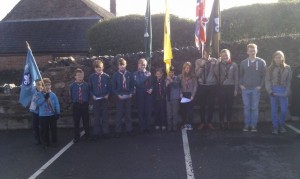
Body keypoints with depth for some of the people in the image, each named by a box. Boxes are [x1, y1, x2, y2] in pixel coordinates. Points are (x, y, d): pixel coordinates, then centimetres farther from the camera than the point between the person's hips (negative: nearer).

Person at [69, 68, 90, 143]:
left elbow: (88, 94, 4)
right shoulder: (72, 86, -3)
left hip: (85, 104, 0)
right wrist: (73, 102, 5)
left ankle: (87, 135, 22)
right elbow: (70, 95, 6)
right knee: (76, 122, 7)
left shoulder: (86, 85, -4)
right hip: (76, 105, 0)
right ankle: (76, 137, 17)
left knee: (86, 121, 9)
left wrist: (87, 101, 2)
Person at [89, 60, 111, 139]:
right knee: (96, 116, 5)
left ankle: (105, 132, 16)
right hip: (95, 99, 1)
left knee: (105, 115, 6)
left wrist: (107, 94, -7)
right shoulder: (91, 77, -1)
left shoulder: (106, 76, -3)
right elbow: (90, 88, 6)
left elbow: (109, 87, 5)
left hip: (104, 98, 0)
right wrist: (93, 95, -5)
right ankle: (96, 133, 14)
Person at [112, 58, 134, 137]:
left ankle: (129, 129, 19)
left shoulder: (129, 74, 3)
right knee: (119, 114, 4)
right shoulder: (115, 75, 1)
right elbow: (113, 87, 0)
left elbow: (132, 85, 6)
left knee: (128, 113, 10)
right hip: (119, 97, -1)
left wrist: (131, 94, -8)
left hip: (128, 97, 1)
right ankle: (118, 131, 11)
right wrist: (118, 95, -12)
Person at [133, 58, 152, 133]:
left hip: (148, 94, 2)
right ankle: (142, 128, 9)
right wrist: (146, 76, -14)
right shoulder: (136, 74, 2)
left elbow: (152, 83, 12)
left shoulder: (148, 73, 11)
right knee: (141, 111, 1)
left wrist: (151, 89, -8)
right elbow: (137, 83, -12)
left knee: (148, 110, 0)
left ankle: (148, 127, 10)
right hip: (140, 94, -2)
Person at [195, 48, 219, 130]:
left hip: (212, 86, 1)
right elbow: (197, 74, -4)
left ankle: (209, 122, 17)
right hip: (202, 86, 0)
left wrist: (214, 65, -16)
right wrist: (201, 66, -15)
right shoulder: (198, 61, 3)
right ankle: (202, 122, 15)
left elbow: (217, 73, -3)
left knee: (211, 104, 6)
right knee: (202, 105, 3)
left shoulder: (214, 61, 3)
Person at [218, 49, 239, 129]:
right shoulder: (219, 64, 5)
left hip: (230, 87, 0)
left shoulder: (234, 65, 5)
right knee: (221, 105, 0)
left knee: (229, 105, 5)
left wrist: (236, 89, 1)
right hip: (221, 87, 0)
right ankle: (221, 122, 10)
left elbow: (236, 78, 5)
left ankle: (228, 122, 15)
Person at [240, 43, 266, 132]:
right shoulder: (243, 63, 7)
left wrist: (260, 85, -7)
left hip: (256, 89, -1)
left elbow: (264, 75, 2)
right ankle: (247, 125, 12)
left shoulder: (261, 62, 1)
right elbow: (241, 75, 11)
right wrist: (241, 84, 0)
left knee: (255, 108, 2)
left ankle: (254, 125, 9)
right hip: (245, 89, 2)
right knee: (246, 107, 5)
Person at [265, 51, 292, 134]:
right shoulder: (270, 69, 7)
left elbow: (289, 81, 3)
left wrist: (287, 92, -6)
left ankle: (281, 125, 21)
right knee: (274, 110, 3)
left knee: (284, 110, -2)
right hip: (273, 91, 0)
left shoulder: (287, 68, 6)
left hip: (283, 92, 0)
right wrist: (269, 91, -8)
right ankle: (275, 127, 13)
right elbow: (267, 80, 3)